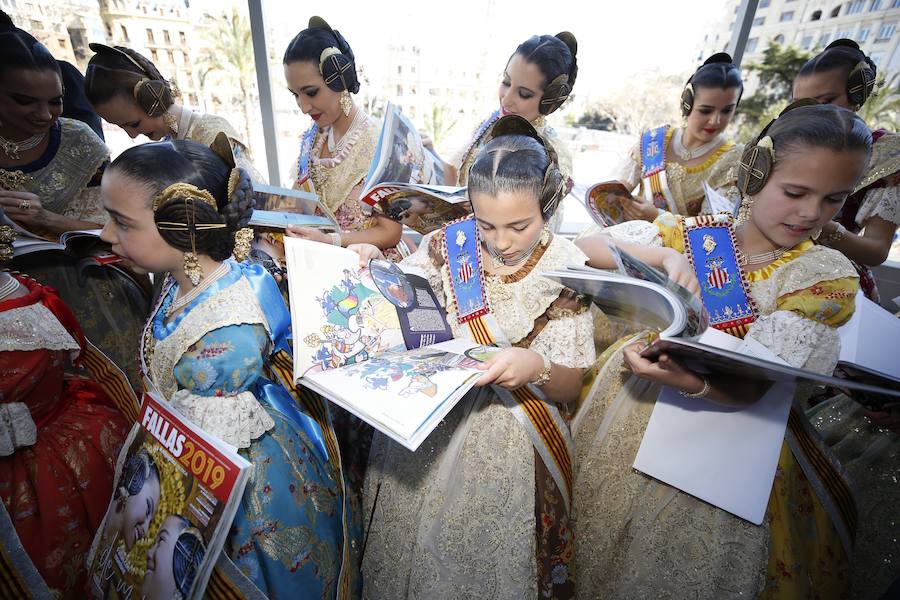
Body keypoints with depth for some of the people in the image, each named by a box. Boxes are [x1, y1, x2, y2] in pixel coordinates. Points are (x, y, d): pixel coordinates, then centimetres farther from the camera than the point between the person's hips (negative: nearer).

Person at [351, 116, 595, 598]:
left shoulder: (566, 269, -10)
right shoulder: (448, 243, -6)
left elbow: (569, 386, -9)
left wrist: (536, 366, -30)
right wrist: (369, 268, -13)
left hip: (507, 446, -2)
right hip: (420, 428, 3)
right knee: (408, 555, 17)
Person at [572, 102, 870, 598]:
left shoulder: (826, 274, -5)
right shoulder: (694, 232, -1)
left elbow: (753, 382, -17)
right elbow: (584, 246, -5)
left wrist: (691, 381, -38)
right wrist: (663, 257, -19)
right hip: (630, 414, 2)